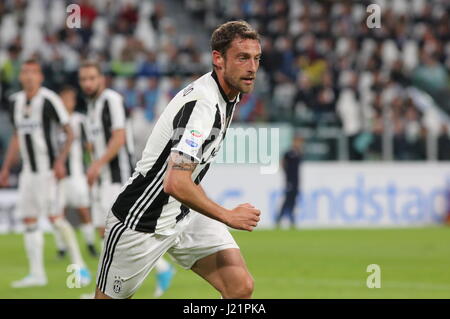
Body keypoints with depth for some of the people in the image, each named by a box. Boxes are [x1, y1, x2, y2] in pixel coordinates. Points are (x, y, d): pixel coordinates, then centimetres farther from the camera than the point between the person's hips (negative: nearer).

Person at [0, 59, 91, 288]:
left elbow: (69, 133, -10)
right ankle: (37, 273, 9)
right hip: (28, 170, 7)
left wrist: (60, 161, -20)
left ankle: (79, 266, -3)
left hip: (47, 169, -7)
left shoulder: (49, 100, -11)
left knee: (54, 216, -12)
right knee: (29, 220, 5)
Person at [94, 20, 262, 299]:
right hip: (143, 221, -9)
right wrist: (228, 216, -26)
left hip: (186, 214, 9)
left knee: (241, 287, -9)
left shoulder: (227, 96, 3)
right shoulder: (203, 104, -28)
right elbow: (176, 185, -36)